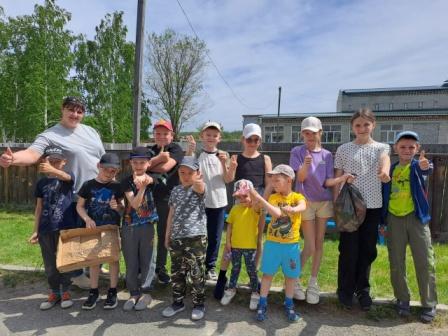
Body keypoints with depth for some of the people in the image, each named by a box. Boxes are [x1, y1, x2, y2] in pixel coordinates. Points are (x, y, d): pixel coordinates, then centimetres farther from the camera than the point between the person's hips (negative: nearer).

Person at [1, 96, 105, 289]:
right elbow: (32, 153, -28)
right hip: (76, 197, -5)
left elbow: (104, 158, 13)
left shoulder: (90, 131, 8)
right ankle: (77, 274, 29)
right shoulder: (50, 135, -10)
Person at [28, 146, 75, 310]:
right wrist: (35, 230, 7)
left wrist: (52, 170, -52)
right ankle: (54, 293, 28)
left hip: (64, 227, -3)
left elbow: (64, 176, -31)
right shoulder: (41, 183, 7)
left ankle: (65, 292, 23)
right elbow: (39, 208, 9)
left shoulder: (68, 177, -4)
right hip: (45, 229, 4)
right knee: (49, 263, 12)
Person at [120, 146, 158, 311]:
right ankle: (133, 293, 25)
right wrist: (142, 187, -29)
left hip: (147, 226, -1)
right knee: (131, 262, 10)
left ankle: (145, 293, 22)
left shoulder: (151, 179, -3)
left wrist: (142, 180, -46)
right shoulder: (126, 181, -5)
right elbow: (135, 204, -15)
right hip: (129, 227, 1)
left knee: (147, 260, 7)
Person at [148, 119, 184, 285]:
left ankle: (160, 268, 22)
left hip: (167, 199, -3)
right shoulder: (150, 150, 12)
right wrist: (159, 158, -18)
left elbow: (165, 168, -17)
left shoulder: (176, 149, -2)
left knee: (163, 234, 8)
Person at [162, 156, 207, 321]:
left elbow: (199, 186, -32)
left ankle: (199, 304, 22)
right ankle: (178, 302, 32)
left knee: (197, 273, 4)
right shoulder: (175, 191, 10)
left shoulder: (199, 188, -5)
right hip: (176, 238, 5)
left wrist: (198, 181, -56)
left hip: (196, 237, -5)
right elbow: (172, 214, 15)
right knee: (177, 273, 15)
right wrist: (167, 235, 14)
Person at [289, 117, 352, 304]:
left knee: (319, 243, 9)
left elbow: (328, 182, -1)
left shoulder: (327, 155, 4)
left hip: (324, 201, 4)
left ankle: (313, 283, 23)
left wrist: (342, 178, -19)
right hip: (306, 201, -4)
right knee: (310, 247, -4)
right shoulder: (297, 152, -4)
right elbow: (300, 178, -14)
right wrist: (305, 165, -34)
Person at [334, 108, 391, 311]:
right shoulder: (343, 149, 4)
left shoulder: (381, 148, 5)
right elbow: (337, 179, 5)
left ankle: (362, 289, 28)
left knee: (367, 250, 9)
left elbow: (384, 160, -20)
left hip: (373, 206, 1)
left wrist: (384, 171, -44)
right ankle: (345, 290, 20)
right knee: (349, 250, 3)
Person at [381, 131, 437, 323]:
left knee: (424, 262, 1)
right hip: (394, 219, 2)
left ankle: (429, 305, 16)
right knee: (396, 263, 8)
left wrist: (425, 166, -54)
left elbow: (428, 170, -29)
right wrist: (382, 221, 6)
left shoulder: (419, 167, -3)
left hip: (416, 217, -2)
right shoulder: (390, 170, 5)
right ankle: (403, 300, 25)